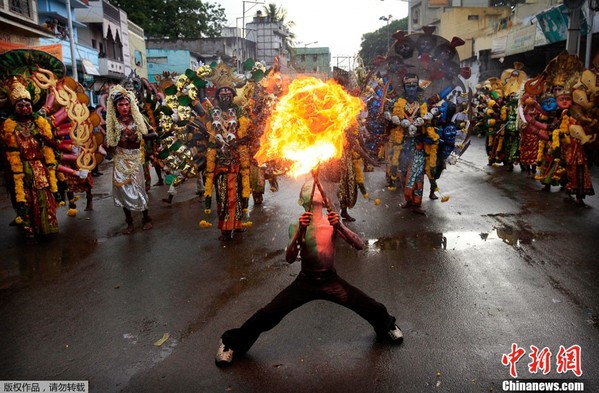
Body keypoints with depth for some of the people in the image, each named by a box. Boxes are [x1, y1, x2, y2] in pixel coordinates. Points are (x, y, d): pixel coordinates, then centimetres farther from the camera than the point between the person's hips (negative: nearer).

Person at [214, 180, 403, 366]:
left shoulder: (333, 222, -3)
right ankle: (232, 342, 10)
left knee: (372, 308, -7)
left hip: (331, 281, 1)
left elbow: (360, 245, -15)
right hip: (305, 281, -1)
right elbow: (290, 258, -18)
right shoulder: (296, 226, -4)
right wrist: (300, 231, -33)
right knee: (269, 314, -14)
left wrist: (340, 226, -31)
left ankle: (387, 325, 31)